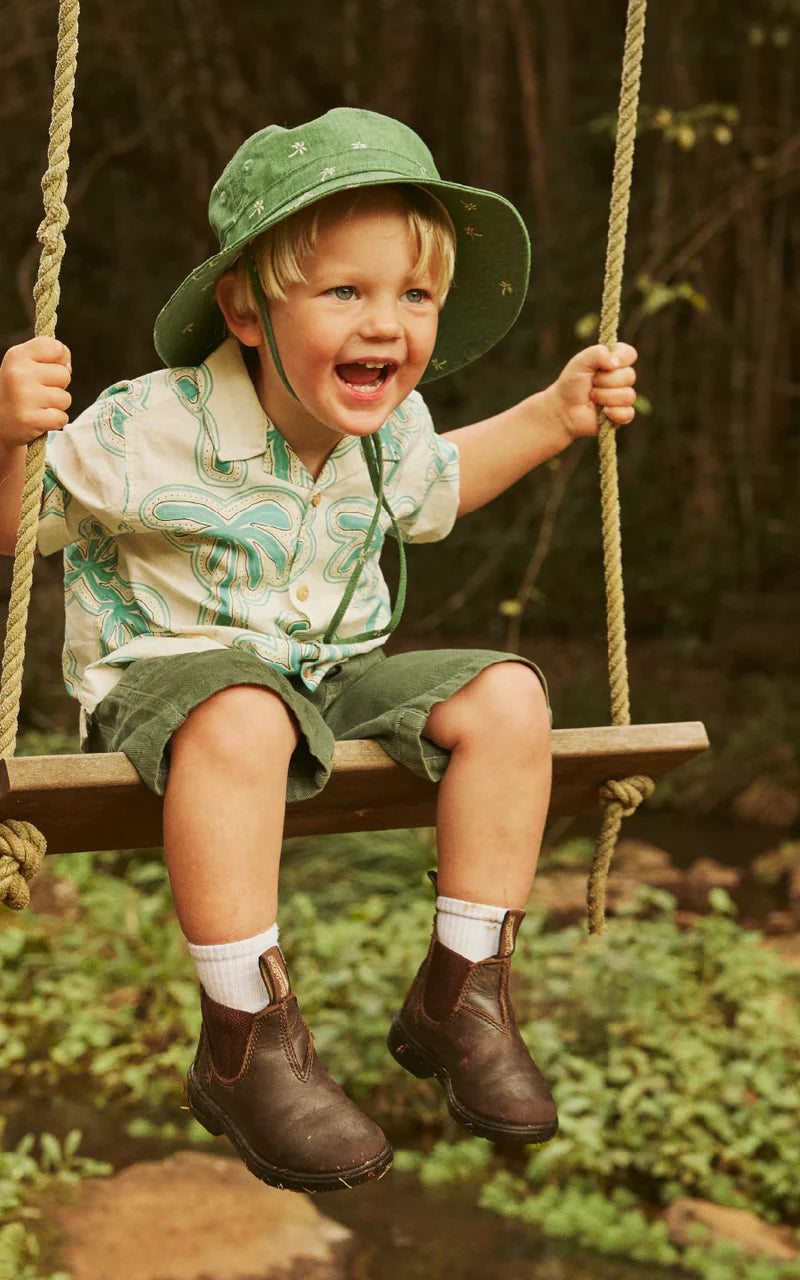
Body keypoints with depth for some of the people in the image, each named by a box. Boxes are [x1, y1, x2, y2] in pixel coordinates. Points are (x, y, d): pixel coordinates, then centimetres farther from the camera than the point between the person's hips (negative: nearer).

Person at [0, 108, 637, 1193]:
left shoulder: (392, 430, -1)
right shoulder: (151, 429, -21)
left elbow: (435, 484, 24)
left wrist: (554, 414, 15)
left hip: (338, 675, 6)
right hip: (172, 668, -6)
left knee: (506, 695, -14)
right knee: (240, 719, -41)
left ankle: (463, 994, -2)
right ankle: (247, 1043, -27)